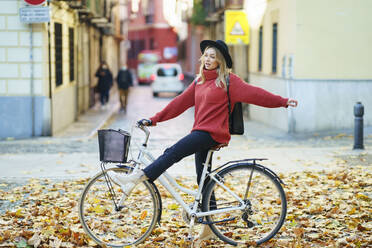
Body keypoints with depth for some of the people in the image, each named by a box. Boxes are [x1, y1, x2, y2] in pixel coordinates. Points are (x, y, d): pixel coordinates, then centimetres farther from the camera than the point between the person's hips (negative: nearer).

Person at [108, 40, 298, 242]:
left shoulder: (228, 80, -3)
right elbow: (181, 102, 17)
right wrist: (154, 119, 14)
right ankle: (209, 228, 16)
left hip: (213, 134, -8)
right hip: (201, 134, 8)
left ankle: (134, 179, -29)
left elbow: (254, 93, -6)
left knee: (173, 153, -23)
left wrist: (283, 102, -13)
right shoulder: (200, 81, 17)